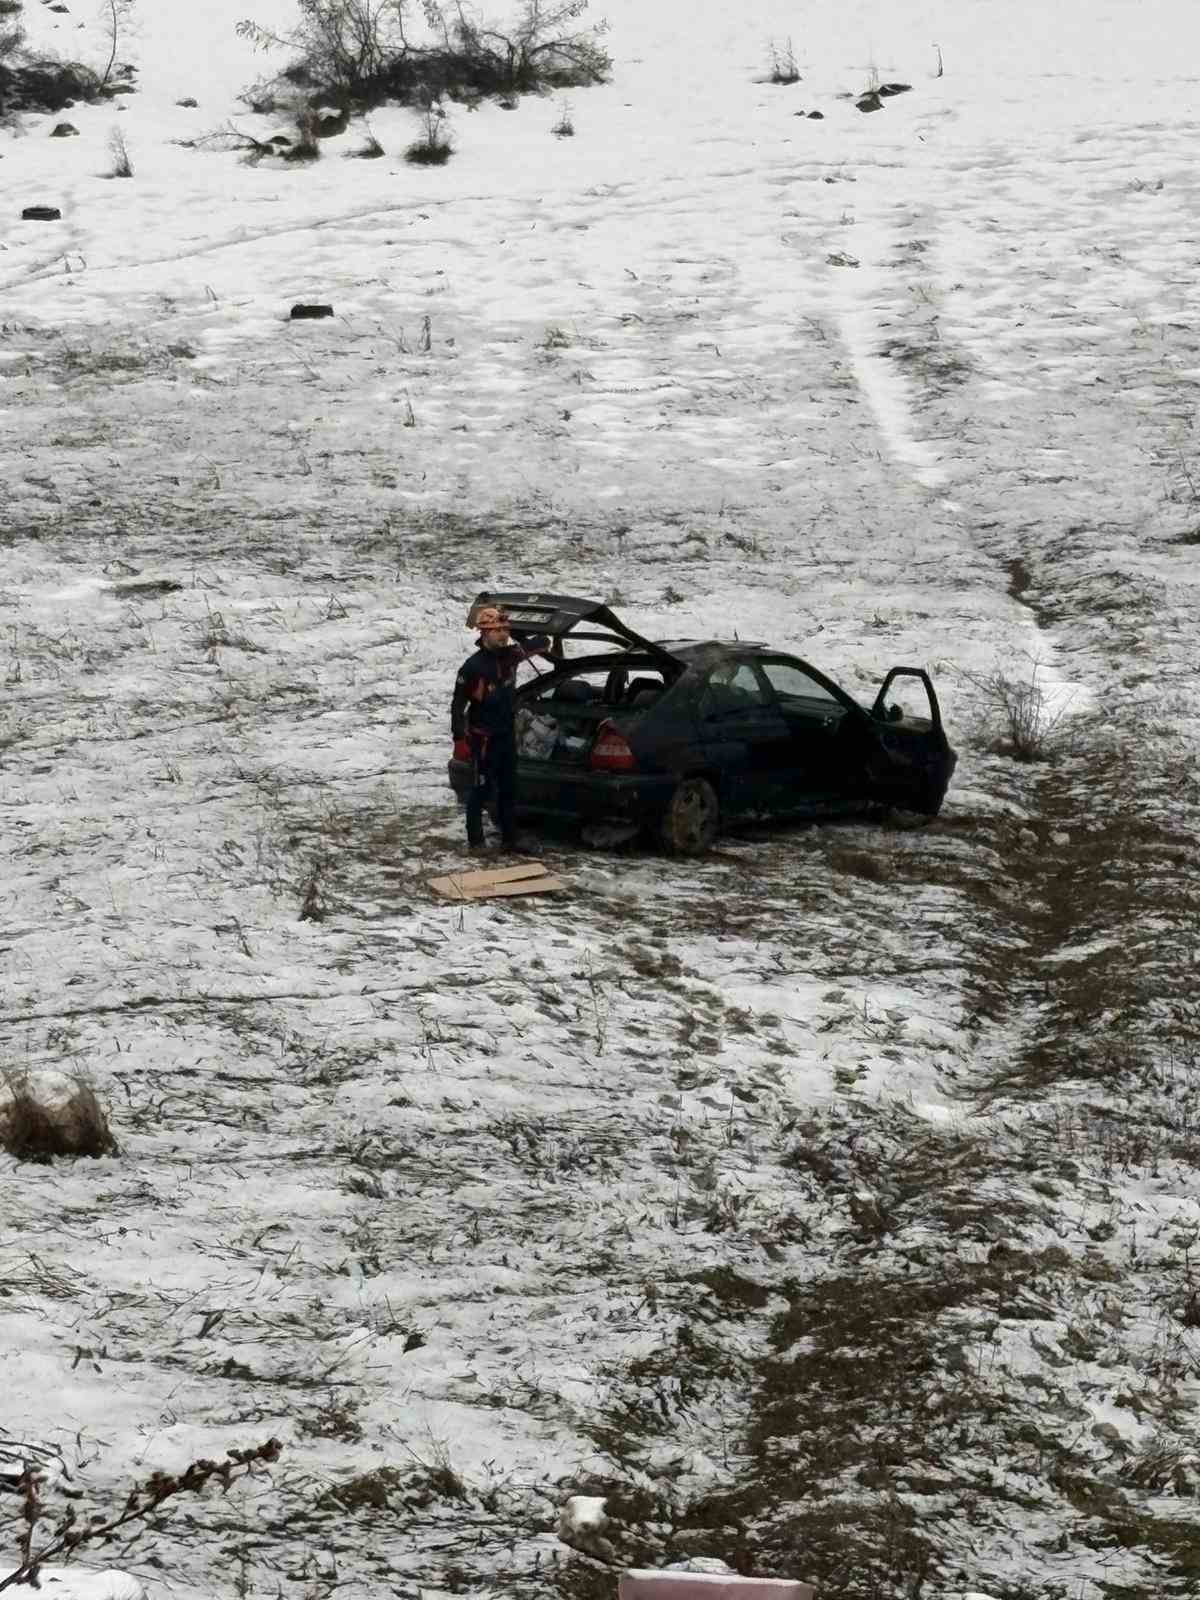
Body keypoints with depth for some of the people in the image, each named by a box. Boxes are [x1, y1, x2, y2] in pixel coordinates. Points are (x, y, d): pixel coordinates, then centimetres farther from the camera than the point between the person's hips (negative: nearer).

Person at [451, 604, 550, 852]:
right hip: (484, 738, -7)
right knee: (482, 790, -3)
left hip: (507, 734, 7)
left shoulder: (510, 655, 1)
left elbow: (541, 642, 17)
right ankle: (475, 841, 5)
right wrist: (459, 739, -16)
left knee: (508, 789, 12)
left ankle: (509, 839, 19)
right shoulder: (473, 666, -16)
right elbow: (458, 705, -14)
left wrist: (521, 647, 2)